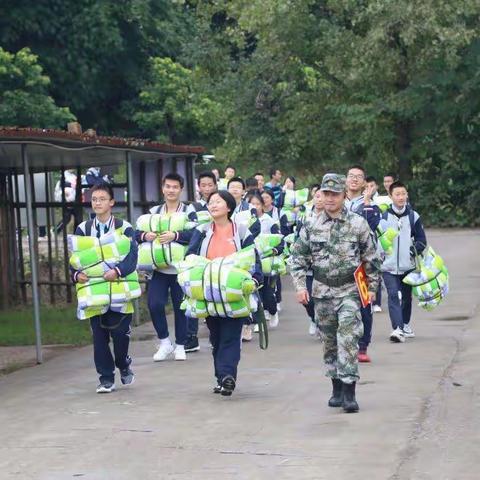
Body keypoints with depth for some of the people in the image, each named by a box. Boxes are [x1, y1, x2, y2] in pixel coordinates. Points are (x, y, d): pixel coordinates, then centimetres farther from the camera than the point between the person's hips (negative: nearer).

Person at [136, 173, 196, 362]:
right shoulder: (154, 212, 12)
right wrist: (145, 235, -18)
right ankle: (164, 342, 6)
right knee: (155, 304, -12)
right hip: (158, 267, 2)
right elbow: (138, 233, 5)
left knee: (181, 307, 4)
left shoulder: (189, 211, 2)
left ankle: (180, 346, 18)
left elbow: (195, 233, -16)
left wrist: (175, 236, -30)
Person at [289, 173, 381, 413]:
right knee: (329, 341, 10)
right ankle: (337, 389, 22)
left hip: (349, 291, -3)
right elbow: (297, 257, 8)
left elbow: (371, 258, 4)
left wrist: (372, 288, 5)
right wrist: (300, 286, -3)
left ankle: (349, 392, -15)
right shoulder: (312, 227, 3)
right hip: (322, 291, 3)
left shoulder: (358, 224, -3)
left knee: (348, 339, -15)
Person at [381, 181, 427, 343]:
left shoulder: (413, 216, 4)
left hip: (408, 265, 2)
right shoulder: (383, 216, 1)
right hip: (388, 266, -2)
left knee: (406, 297, 14)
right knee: (393, 296, -15)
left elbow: (422, 239, 6)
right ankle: (398, 329, -24)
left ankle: (405, 325, 32)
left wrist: (416, 248, -12)